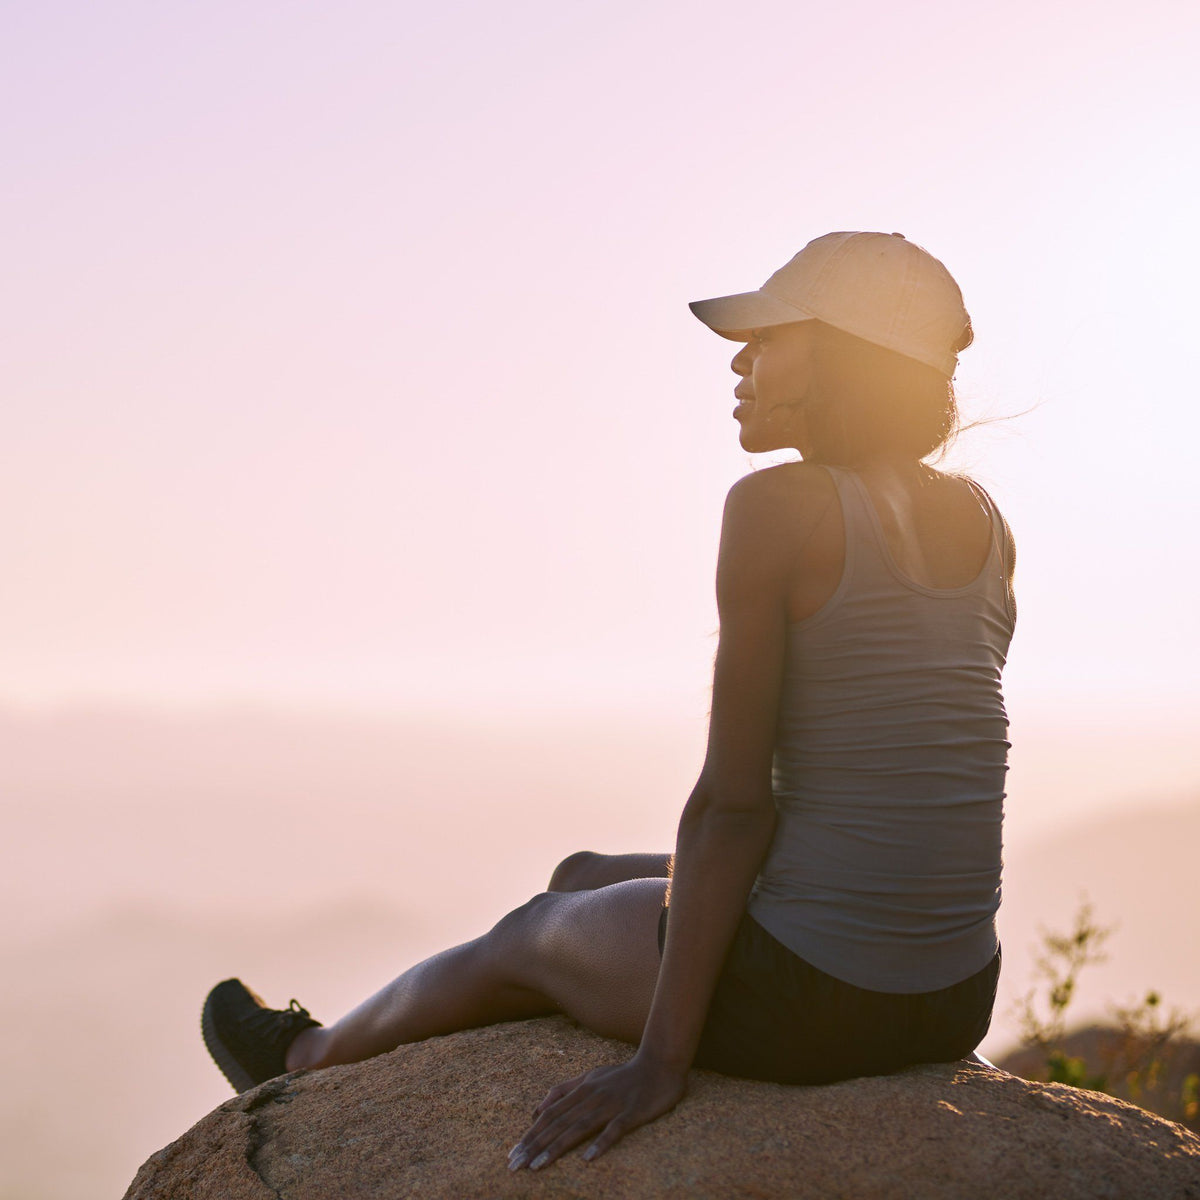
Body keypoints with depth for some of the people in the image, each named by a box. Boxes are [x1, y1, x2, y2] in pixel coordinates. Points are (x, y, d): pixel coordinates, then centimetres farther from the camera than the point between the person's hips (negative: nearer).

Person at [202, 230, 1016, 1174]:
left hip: (802, 991, -7)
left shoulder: (777, 506, -16)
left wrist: (662, 1060, -11)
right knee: (582, 880, 30)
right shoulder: (986, 525, 7)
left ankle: (309, 1061, 53)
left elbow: (730, 804, -17)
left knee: (528, 938, 23)